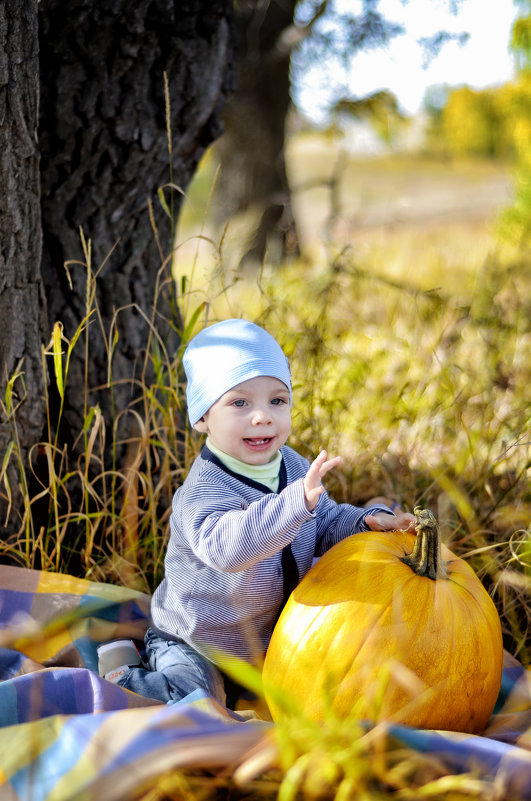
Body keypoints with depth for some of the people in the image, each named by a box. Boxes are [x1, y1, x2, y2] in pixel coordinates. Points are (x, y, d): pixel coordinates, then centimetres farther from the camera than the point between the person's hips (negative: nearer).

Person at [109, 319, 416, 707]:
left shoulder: (294, 468, -7)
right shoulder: (202, 491, -31)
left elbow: (326, 525, 3)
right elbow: (226, 547, -50)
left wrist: (369, 521, -18)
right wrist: (297, 501, -60)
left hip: (273, 640, 6)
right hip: (195, 643, -6)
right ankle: (123, 677, 8)